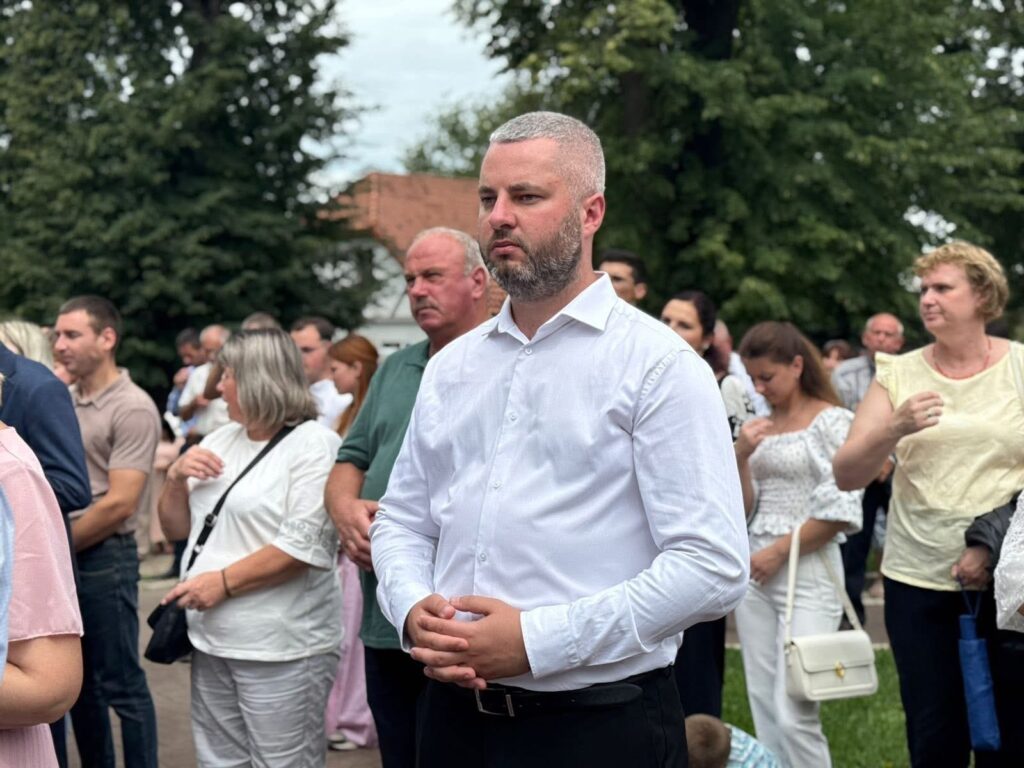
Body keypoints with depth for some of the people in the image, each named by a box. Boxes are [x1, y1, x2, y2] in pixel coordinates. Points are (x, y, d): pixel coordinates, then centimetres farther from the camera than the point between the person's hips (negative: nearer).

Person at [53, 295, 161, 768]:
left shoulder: (132, 409, -12)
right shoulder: (65, 401, 10)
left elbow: (119, 503, -17)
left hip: (103, 558, -7)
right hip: (62, 557, 7)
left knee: (120, 685, 0)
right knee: (78, 681, 15)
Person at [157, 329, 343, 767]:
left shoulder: (314, 446, -10)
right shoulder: (220, 441, 14)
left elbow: (304, 546, -19)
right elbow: (177, 528, 18)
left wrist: (223, 582, -18)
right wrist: (177, 478, -1)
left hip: (280, 648, -7)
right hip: (212, 640, 8)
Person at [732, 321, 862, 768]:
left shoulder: (831, 421, -5)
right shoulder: (760, 426, 12)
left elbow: (840, 511, -11)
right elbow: (745, 510, 11)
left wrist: (779, 552, -10)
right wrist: (741, 457, -3)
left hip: (807, 573, -6)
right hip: (754, 575, 6)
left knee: (793, 712, -11)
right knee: (764, 708, 7)